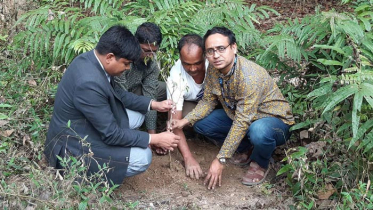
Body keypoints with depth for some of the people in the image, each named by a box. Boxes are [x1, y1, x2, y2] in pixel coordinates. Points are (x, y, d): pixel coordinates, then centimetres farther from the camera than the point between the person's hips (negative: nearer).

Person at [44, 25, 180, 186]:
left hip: (81, 128, 10)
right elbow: (111, 134, -25)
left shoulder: (90, 58, -5)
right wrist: (155, 139, -18)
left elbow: (115, 93, 12)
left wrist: (152, 104, 5)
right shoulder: (89, 83, -33)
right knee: (142, 157, -15)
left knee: (137, 115, 10)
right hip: (72, 149, -10)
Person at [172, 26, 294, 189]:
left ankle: (260, 163, -4)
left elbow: (242, 123, -35)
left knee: (259, 131, -41)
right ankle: (245, 145, 11)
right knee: (201, 123, -6)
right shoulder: (213, 69, -12)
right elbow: (208, 101, 1)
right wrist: (186, 120, -17)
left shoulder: (250, 76, -35)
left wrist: (221, 160, -34)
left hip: (274, 119, -7)